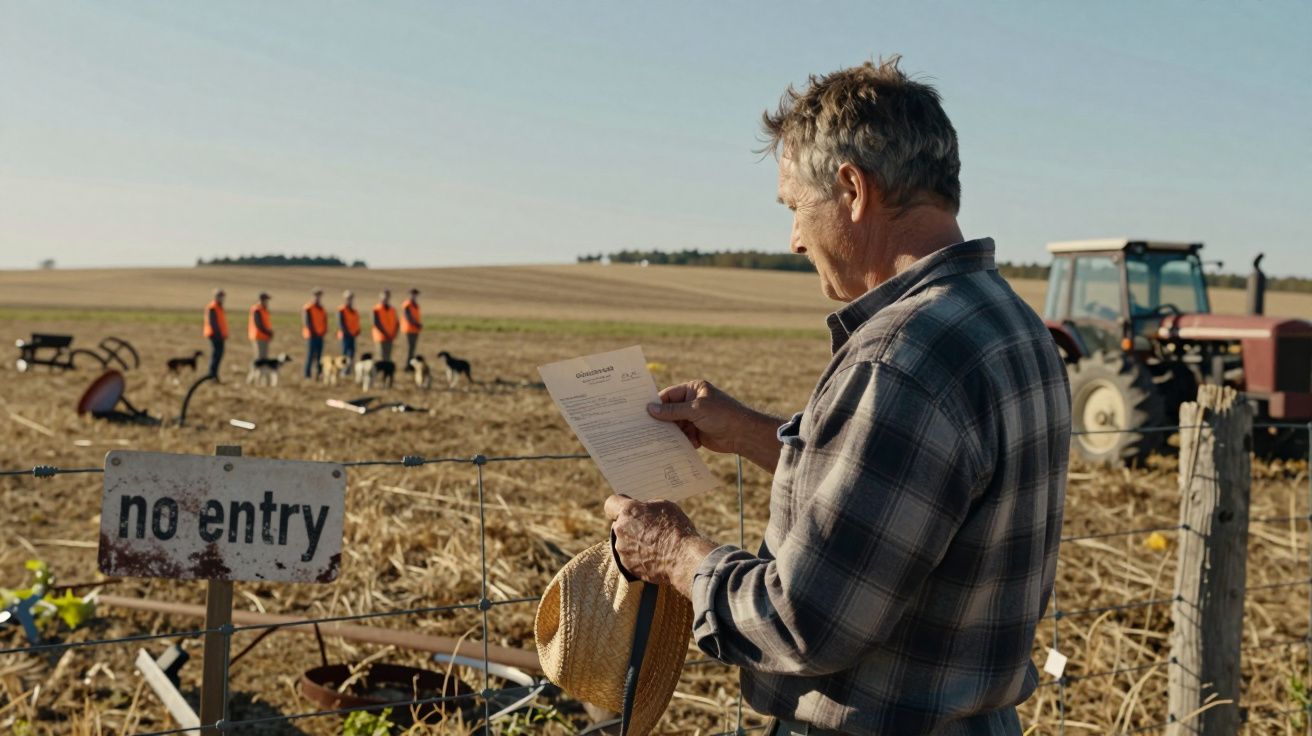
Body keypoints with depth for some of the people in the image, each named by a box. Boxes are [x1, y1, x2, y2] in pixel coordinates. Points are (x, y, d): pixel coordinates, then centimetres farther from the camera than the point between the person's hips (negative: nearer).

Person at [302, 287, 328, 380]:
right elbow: (306, 321, -14)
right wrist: (312, 331, -18)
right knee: (310, 355, -6)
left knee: (319, 355, 8)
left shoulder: (321, 308, 15)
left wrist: (324, 330, 5)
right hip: (311, 335, -7)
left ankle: (319, 373, 11)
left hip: (320, 335, 7)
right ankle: (307, 373, -3)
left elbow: (324, 319, 18)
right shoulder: (307, 308, -9)